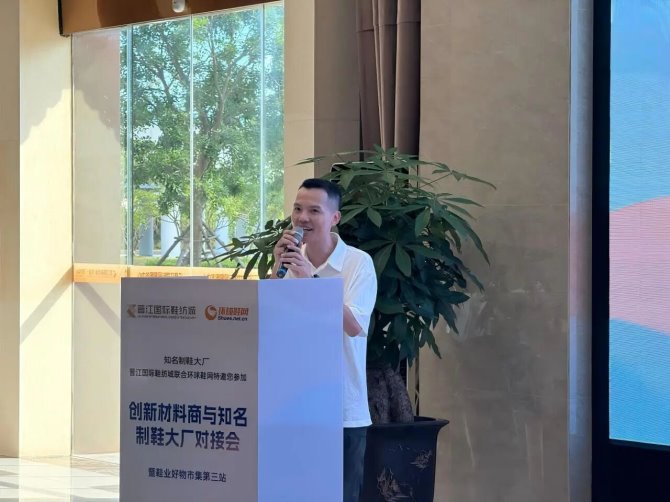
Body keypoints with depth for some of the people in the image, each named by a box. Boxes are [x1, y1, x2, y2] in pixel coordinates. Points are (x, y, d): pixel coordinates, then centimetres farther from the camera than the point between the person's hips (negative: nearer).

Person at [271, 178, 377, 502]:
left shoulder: (359, 263, -6)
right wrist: (277, 270, -9)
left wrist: (311, 280, -24)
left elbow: (354, 326, -18)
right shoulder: (290, 260, 8)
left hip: (343, 410, -4)